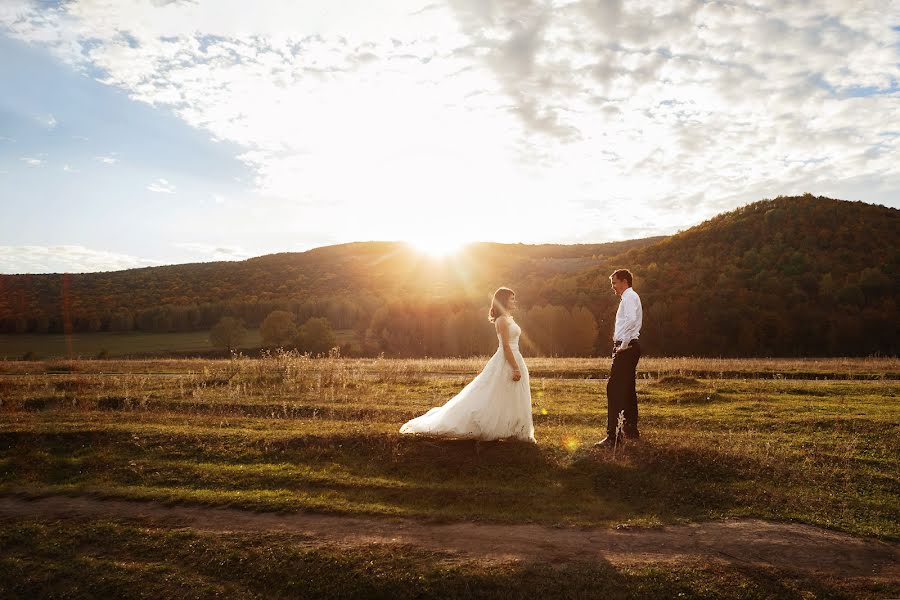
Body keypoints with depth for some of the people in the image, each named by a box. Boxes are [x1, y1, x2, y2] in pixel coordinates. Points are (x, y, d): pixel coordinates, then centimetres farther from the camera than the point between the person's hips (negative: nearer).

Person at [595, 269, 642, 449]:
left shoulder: (629, 296, -9)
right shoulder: (629, 297, 22)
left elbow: (631, 320, -26)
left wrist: (623, 344, -23)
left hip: (626, 348, -11)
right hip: (629, 347, 11)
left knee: (614, 389, -14)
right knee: (627, 389, 18)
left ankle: (613, 436, -17)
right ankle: (631, 430, 30)